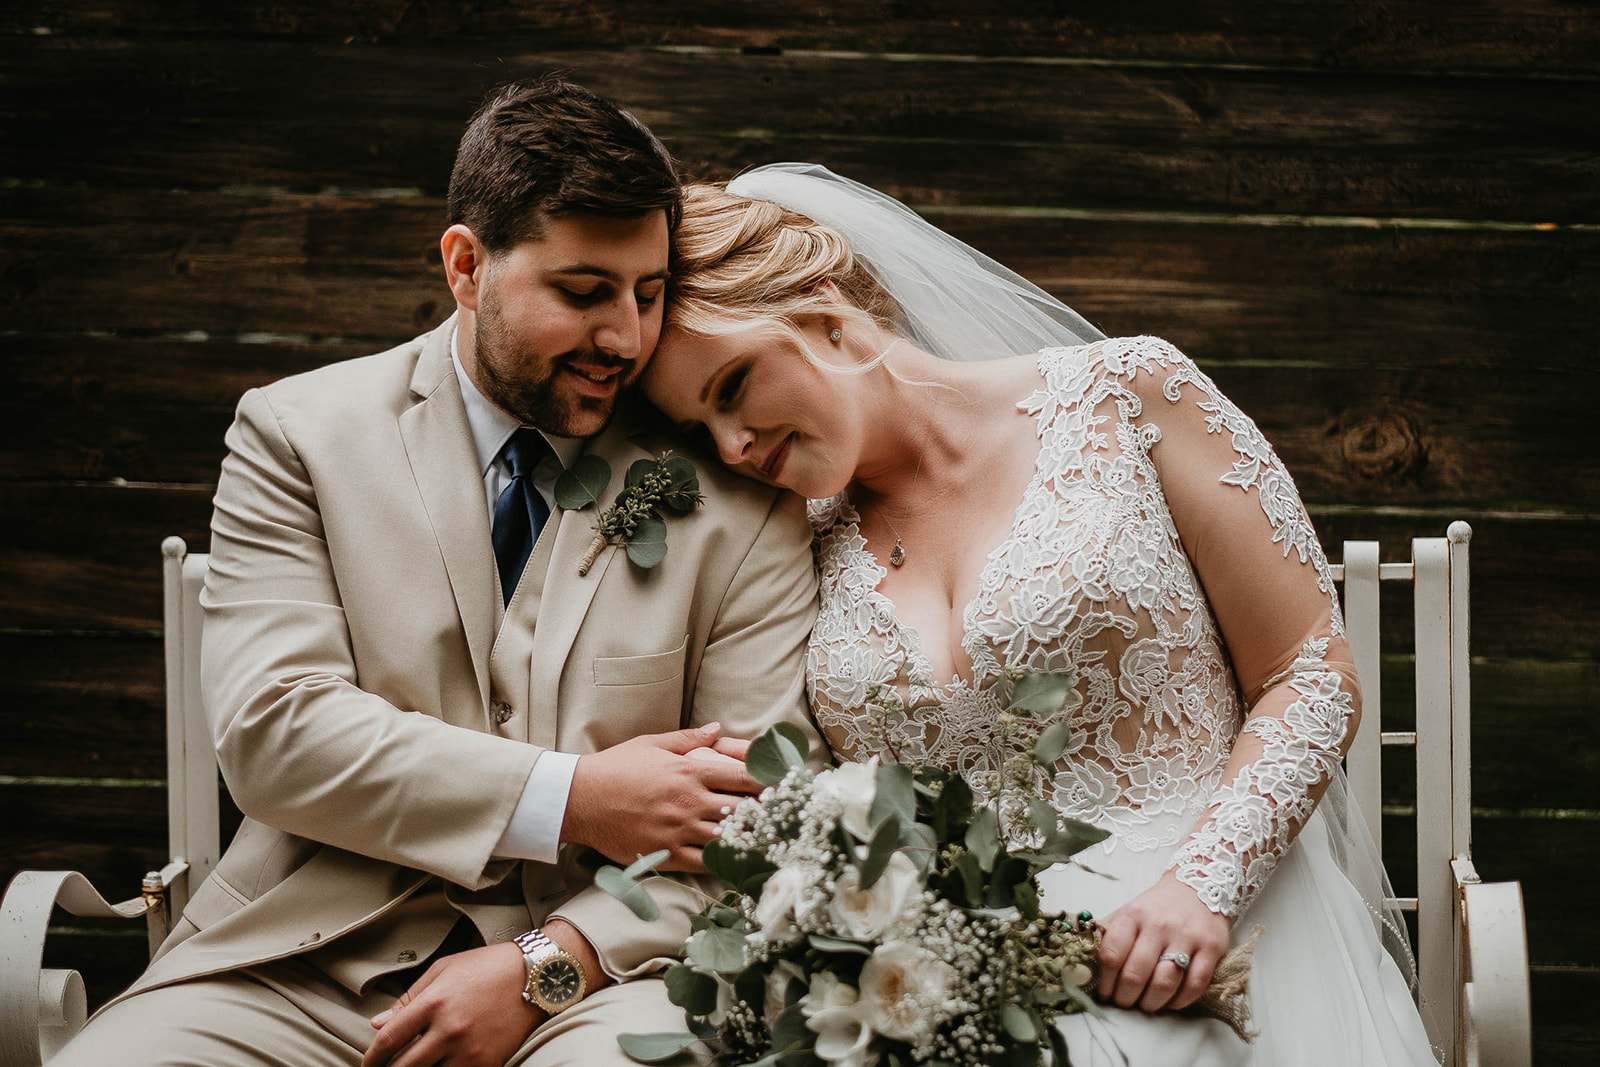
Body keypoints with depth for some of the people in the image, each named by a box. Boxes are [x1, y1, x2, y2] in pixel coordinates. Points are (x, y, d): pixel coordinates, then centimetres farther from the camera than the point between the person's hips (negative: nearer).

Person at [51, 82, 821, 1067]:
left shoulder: (739, 497, 6)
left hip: (596, 970, -1)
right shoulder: (300, 433, 5)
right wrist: (571, 800, -13)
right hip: (312, 954, 1)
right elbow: (271, 731, -6)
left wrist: (543, 967, -15)